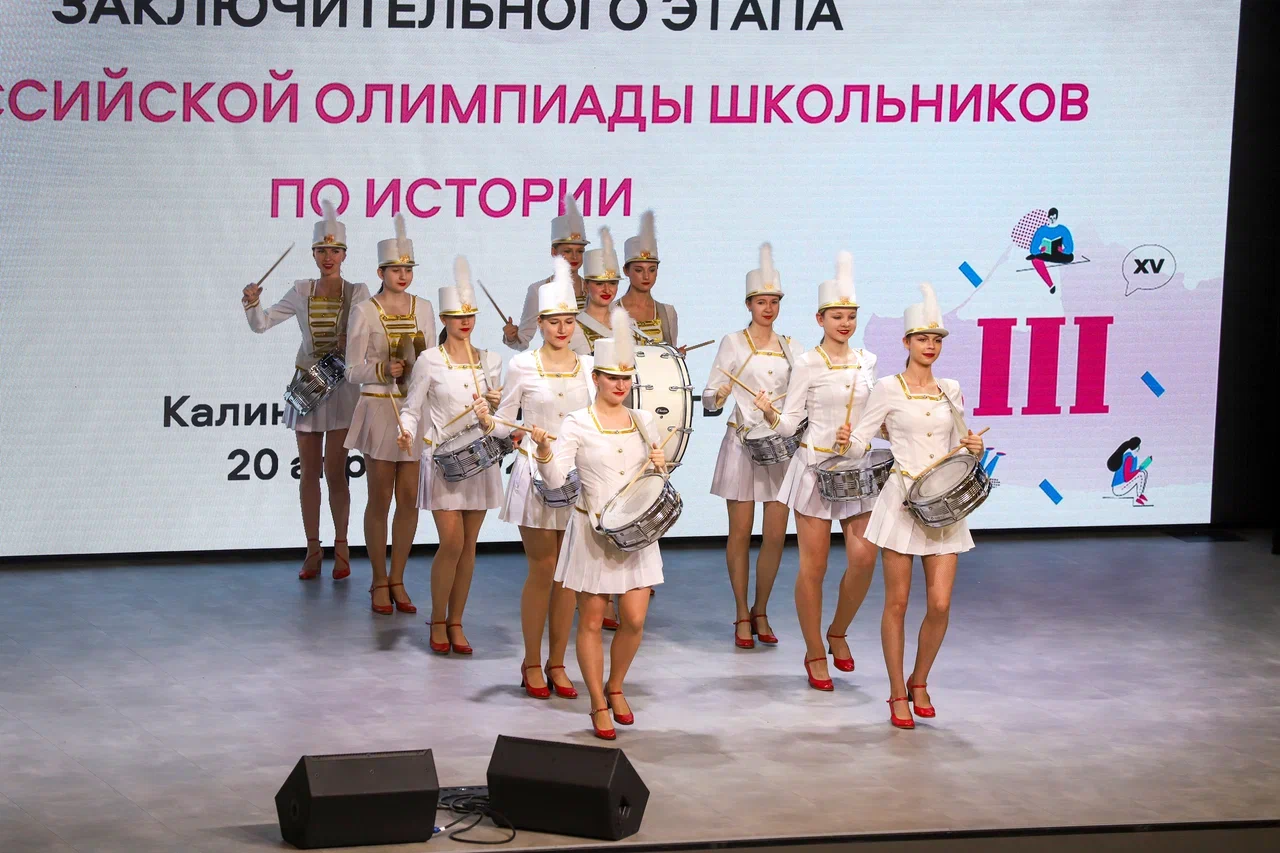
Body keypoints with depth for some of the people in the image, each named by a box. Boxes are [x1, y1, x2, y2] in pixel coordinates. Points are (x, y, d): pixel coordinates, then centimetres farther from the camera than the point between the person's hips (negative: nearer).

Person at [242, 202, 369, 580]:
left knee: (335, 471, -4)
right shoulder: (302, 292, 5)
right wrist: (252, 304, -15)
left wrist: (351, 343, -25)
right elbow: (261, 324, 4)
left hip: (342, 386, -2)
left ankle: (341, 549, 9)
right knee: (308, 471, 5)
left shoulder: (358, 293, 0)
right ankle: (313, 551, 13)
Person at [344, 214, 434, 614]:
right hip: (379, 410, -4)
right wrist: (385, 369, -20)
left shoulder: (423, 308, 9)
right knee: (380, 499, 1)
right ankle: (380, 582, 11)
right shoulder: (364, 312, -3)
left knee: (409, 498, 4)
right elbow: (353, 370, -4)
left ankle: (397, 580, 13)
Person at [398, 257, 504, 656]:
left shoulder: (489, 361, 8)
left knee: (468, 545, 6)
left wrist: (494, 409, -6)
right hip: (443, 458, -4)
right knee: (451, 543, -10)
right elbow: (412, 408, -4)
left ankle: (456, 623, 15)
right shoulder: (430, 361, -3)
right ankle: (438, 621, 7)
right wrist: (407, 432, -23)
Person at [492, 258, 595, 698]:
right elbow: (504, 425, 1)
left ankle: (557, 662, 15)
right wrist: (488, 419, -19)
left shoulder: (588, 366, 7)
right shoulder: (523, 366, -3)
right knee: (542, 570, -2)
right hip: (535, 472, -3)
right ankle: (532, 663, 11)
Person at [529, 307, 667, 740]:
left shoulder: (644, 421, 6)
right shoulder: (577, 424, -8)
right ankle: (598, 705, 16)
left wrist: (659, 465, -4)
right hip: (592, 531, -4)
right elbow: (555, 479, -14)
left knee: (635, 620, 1)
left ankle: (615, 687, 26)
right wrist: (543, 450, -31)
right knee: (591, 621, 3)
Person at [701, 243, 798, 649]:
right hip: (743, 444, -3)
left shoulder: (788, 347, 13)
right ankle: (742, 617, 10)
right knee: (741, 532, 0)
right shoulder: (733, 343, 0)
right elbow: (710, 398, -3)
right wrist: (719, 396, -24)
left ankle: (760, 612, 16)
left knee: (775, 535, 0)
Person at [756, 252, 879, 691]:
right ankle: (815, 654, 13)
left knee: (864, 558, -8)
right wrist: (769, 412, -25)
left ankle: (838, 632, 17)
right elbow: (789, 423, -6)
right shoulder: (808, 364, -5)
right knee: (814, 567, 0)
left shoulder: (866, 361, 8)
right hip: (815, 467, -4)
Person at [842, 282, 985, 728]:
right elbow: (860, 438, -2)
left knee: (940, 604, -3)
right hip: (902, 500, -3)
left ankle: (919, 682, 19)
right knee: (897, 603, 1)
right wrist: (848, 443, -23)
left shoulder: (951, 390, 11)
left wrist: (974, 449, -1)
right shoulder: (888, 388, -1)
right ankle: (898, 694, 13)